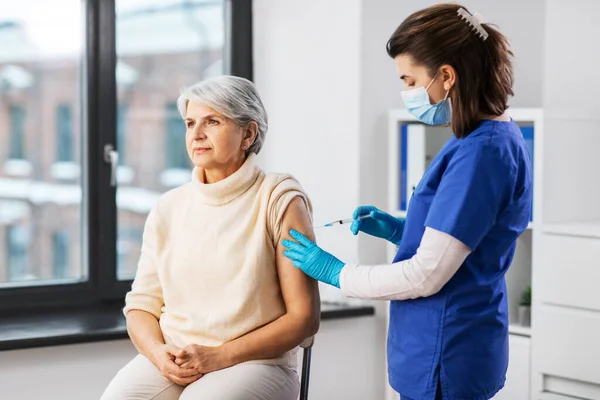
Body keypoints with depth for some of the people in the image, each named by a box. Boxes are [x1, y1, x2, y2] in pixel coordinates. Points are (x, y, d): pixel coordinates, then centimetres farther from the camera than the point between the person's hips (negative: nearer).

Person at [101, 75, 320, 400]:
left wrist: (220, 356, -13)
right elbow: (141, 304, 12)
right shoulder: (169, 208, 10)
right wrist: (159, 353, -10)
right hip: (171, 364, 3)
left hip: (255, 363, -3)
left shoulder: (279, 200, -2)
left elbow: (304, 317, -4)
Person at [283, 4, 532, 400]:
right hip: (450, 345, 9)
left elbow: (426, 276, -22)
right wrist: (399, 230, 6)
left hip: (445, 356, -9)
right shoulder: (494, 137, 8)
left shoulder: (481, 152, -22)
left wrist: (336, 272, -10)